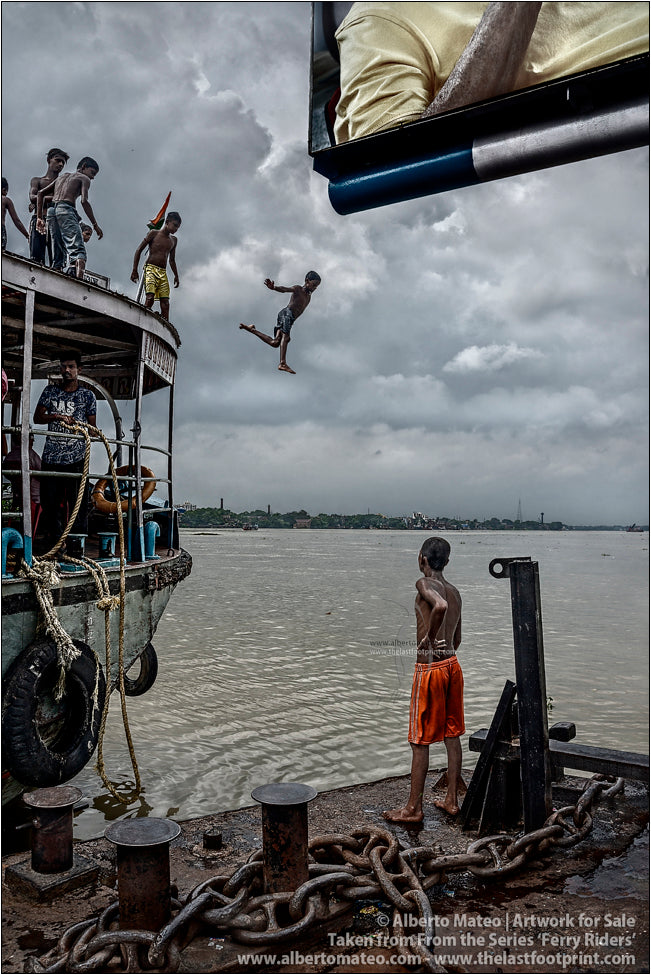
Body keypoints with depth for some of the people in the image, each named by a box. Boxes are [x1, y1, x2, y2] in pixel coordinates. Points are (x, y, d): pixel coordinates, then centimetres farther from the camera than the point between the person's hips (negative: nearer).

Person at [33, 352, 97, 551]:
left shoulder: (87, 395, 7)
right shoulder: (50, 390, 12)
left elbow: (92, 428, 9)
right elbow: (37, 417, 9)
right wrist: (57, 417, -8)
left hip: (76, 458, -2)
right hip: (51, 456, 2)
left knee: (77, 501, -6)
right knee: (49, 500, 4)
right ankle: (54, 542, 15)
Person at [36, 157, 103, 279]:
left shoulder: (62, 176, 32)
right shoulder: (84, 178, 12)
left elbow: (41, 193, 25)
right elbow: (84, 201, -7)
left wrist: (39, 217, 23)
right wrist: (95, 225, -6)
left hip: (52, 210, 7)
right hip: (66, 209, -7)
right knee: (78, 248, -19)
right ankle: (79, 278, -39)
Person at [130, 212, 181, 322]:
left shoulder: (173, 240, 19)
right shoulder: (154, 233, 3)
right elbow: (139, 250, 2)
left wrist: (176, 276, 21)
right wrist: (134, 270, -6)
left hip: (163, 272, 5)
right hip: (151, 268, -5)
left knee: (165, 302, -7)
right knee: (150, 298, -23)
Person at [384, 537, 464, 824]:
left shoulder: (424, 584, -13)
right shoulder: (454, 591, 11)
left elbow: (440, 606, -36)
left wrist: (428, 637, -22)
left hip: (430, 667, -8)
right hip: (453, 664, 8)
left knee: (420, 741, 2)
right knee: (452, 735, 15)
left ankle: (413, 808, 11)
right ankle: (451, 800, 25)